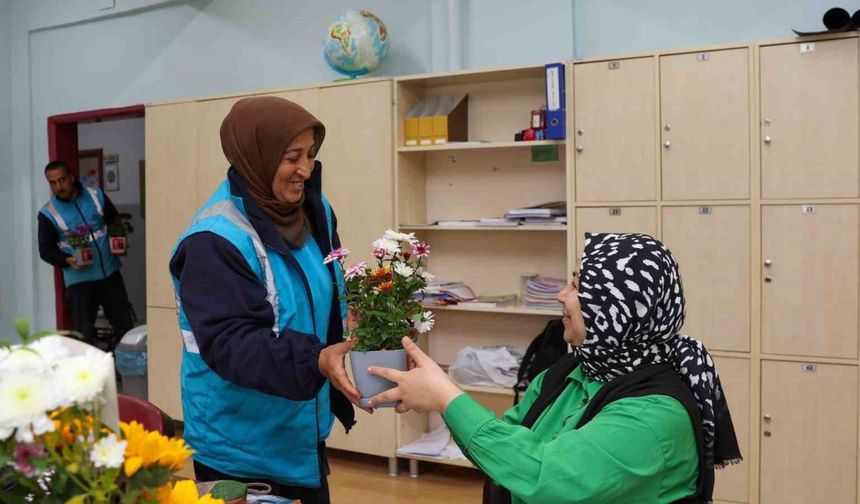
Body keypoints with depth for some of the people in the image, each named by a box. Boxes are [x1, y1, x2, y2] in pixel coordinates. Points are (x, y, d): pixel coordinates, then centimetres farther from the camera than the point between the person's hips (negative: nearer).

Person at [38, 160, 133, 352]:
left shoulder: (96, 195, 2)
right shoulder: (48, 213, -4)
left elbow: (115, 220, 15)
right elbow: (46, 249, 0)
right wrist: (67, 260, -18)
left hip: (110, 272, 3)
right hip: (79, 280, -3)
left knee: (125, 326, 8)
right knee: (85, 334, -2)